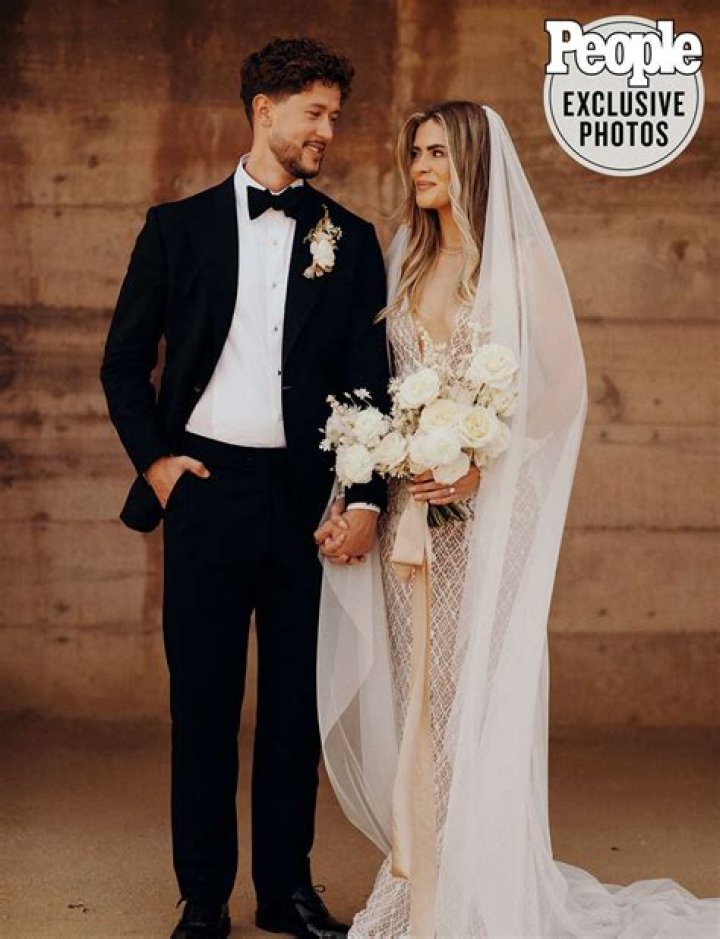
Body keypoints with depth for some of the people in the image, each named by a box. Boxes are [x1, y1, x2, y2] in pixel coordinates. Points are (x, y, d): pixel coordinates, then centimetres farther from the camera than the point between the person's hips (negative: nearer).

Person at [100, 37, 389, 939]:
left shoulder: (350, 240, 7)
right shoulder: (179, 225, 6)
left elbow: (370, 380, 3)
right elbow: (124, 361, 10)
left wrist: (366, 496, -8)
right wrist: (152, 457, -2)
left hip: (307, 495, 1)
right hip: (206, 488, -1)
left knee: (298, 701, 9)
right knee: (202, 701, 6)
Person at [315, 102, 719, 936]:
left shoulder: (519, 257, -3)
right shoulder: (407, 260, 14)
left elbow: (561, 386, -9)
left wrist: (480, 463, -19)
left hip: (487, 508, -5)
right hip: (407, 506, 5)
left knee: (480, 689, -1)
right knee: (417, 693, 9)